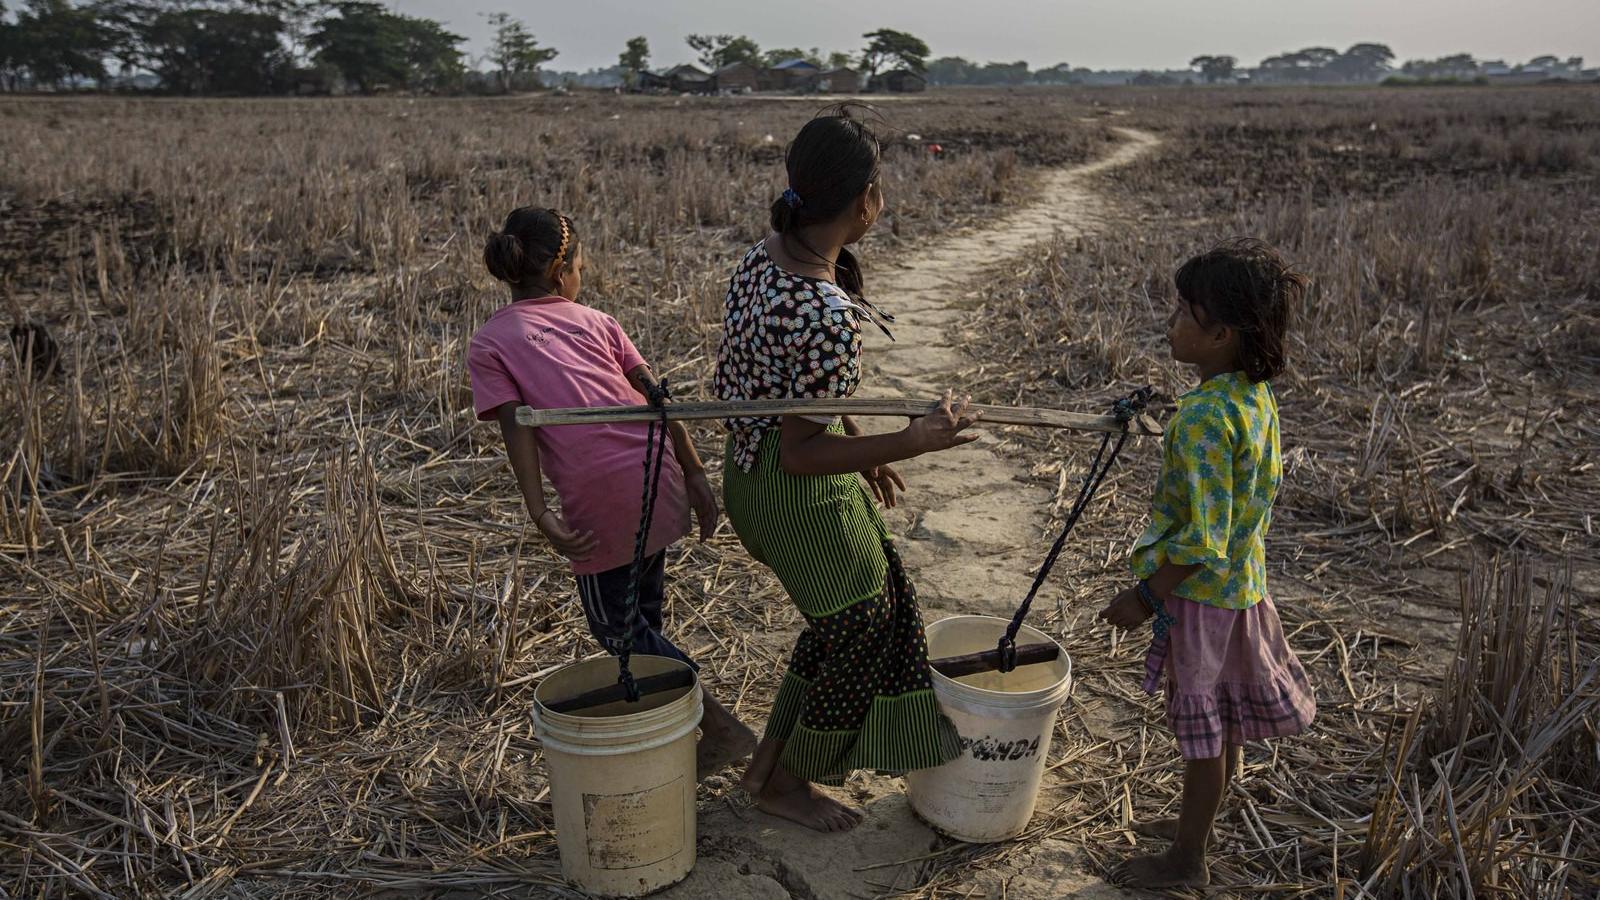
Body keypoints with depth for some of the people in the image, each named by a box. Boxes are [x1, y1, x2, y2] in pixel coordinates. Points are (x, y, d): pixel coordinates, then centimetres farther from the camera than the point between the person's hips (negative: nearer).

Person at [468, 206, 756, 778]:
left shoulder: (488, 344, 5)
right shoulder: (595, 321, 14)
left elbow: (517, 429, -8)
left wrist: (541, 517, -13)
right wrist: (695, 474, 8)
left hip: (600, 499, -4)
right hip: (657, 479, 5)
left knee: (614, 624, 14)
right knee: (643, 610, 23)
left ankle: (716, 722, 5)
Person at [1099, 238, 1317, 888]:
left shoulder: (1205, 415, -29)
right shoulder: (1258, 396, 0)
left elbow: (1200, 540, -28)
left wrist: (1144, 598, -18)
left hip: (1201, 594, -9)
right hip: (1241, 584, 9)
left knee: (1202, 726, 8)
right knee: (1224, 719, 23)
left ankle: (1186, 860, 27)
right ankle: (1197, 822, 44)